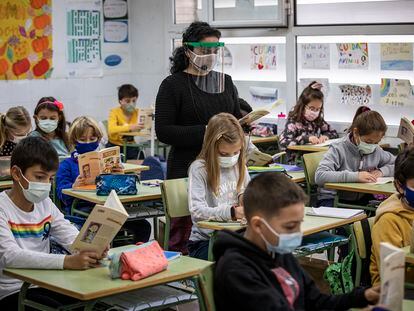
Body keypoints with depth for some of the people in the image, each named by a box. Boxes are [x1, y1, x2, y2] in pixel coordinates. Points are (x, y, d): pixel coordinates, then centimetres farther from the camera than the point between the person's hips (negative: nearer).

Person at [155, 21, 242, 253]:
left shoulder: (225, 82, 15)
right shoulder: (174, 85, -3)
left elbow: (237, 118, 23)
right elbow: (163, 131, -10)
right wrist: (204, 132, -18)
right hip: (187, 168, -5)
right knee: (184, 231, 0)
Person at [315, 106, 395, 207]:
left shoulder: (376, 150, 5)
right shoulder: (339, 149, -14)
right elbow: (319, 176, -27)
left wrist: (382, 171, -4)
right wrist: (355, 176, -32)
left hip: (362, 199, 6)